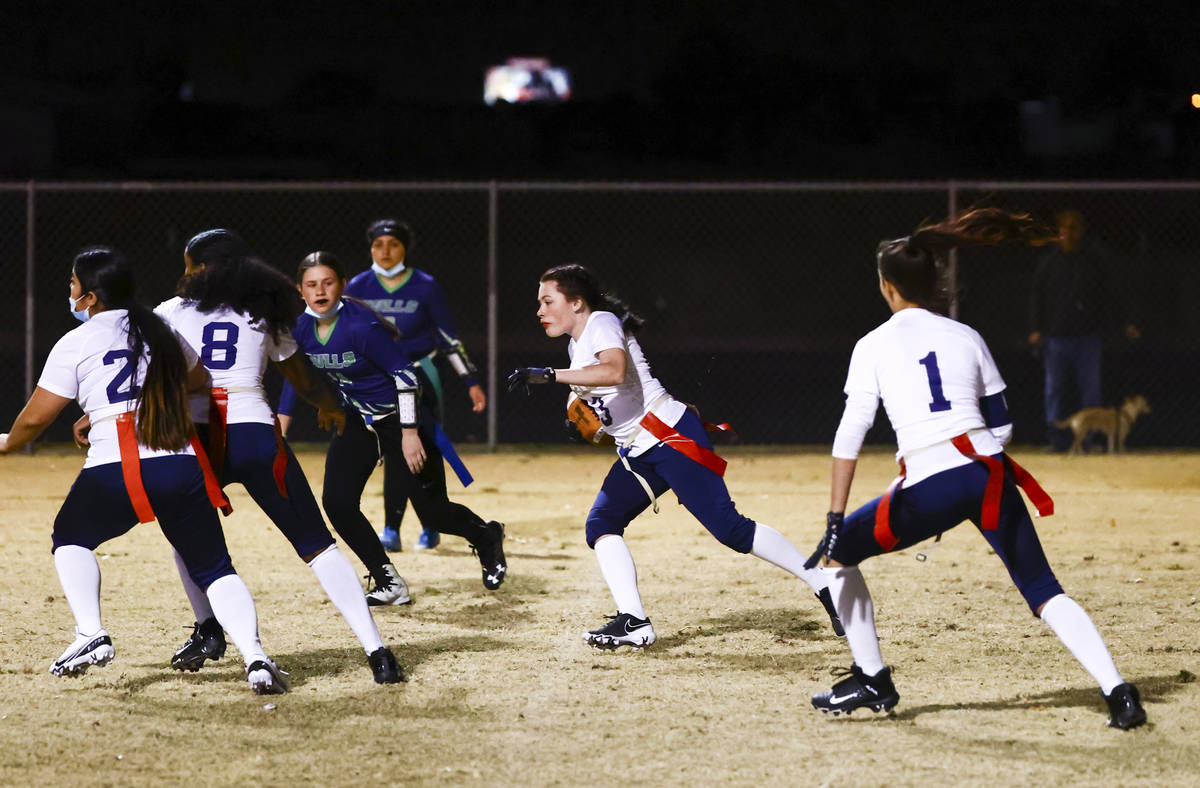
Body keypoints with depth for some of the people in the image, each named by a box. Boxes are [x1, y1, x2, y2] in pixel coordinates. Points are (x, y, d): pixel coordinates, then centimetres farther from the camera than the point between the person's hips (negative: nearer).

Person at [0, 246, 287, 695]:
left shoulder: (76, 343, 3)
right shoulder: (162, 332, 17)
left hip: (115, 472, -3)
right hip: (183, 468, 3)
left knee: (70, 539, 24)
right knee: (214, 568, 9)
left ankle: (91, 635, 5)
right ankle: (255, 658, -13)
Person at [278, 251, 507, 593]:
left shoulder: (361, 326, -28)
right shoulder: (302, 330, -7)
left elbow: (405, 374, -25)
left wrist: (410, 433, -26)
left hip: (402, 414, -7)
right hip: (358, 420, 7)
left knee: (430, 507, -4)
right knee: (337, 502, -7)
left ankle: (486, 537, 29)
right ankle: (388, 585, 6)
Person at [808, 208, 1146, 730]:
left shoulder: (875, 346, 6)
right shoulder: (966, 338, 16)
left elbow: (850, 435, -2)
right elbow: (1001, 427, 17)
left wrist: (836, 520, -3)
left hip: (930, 488, -3)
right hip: (989, 475, 3)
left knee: (838, 551, 19)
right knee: (1044, 591, 7)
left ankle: (872, 681, 20)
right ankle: (1117, 691, -10)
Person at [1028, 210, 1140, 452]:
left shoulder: (1094, 260, 6)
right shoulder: (1048, 262, 8)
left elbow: (1109, 294, 11)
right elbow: (1037, 296, 9)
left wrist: (1124, 323, 5)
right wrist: (1036, 329, -1)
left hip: (1089, 334, -1)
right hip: (1057, 336, 1)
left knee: (1091, 387, -4)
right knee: (1055, 388, 2)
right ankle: (1059, 439, 9)